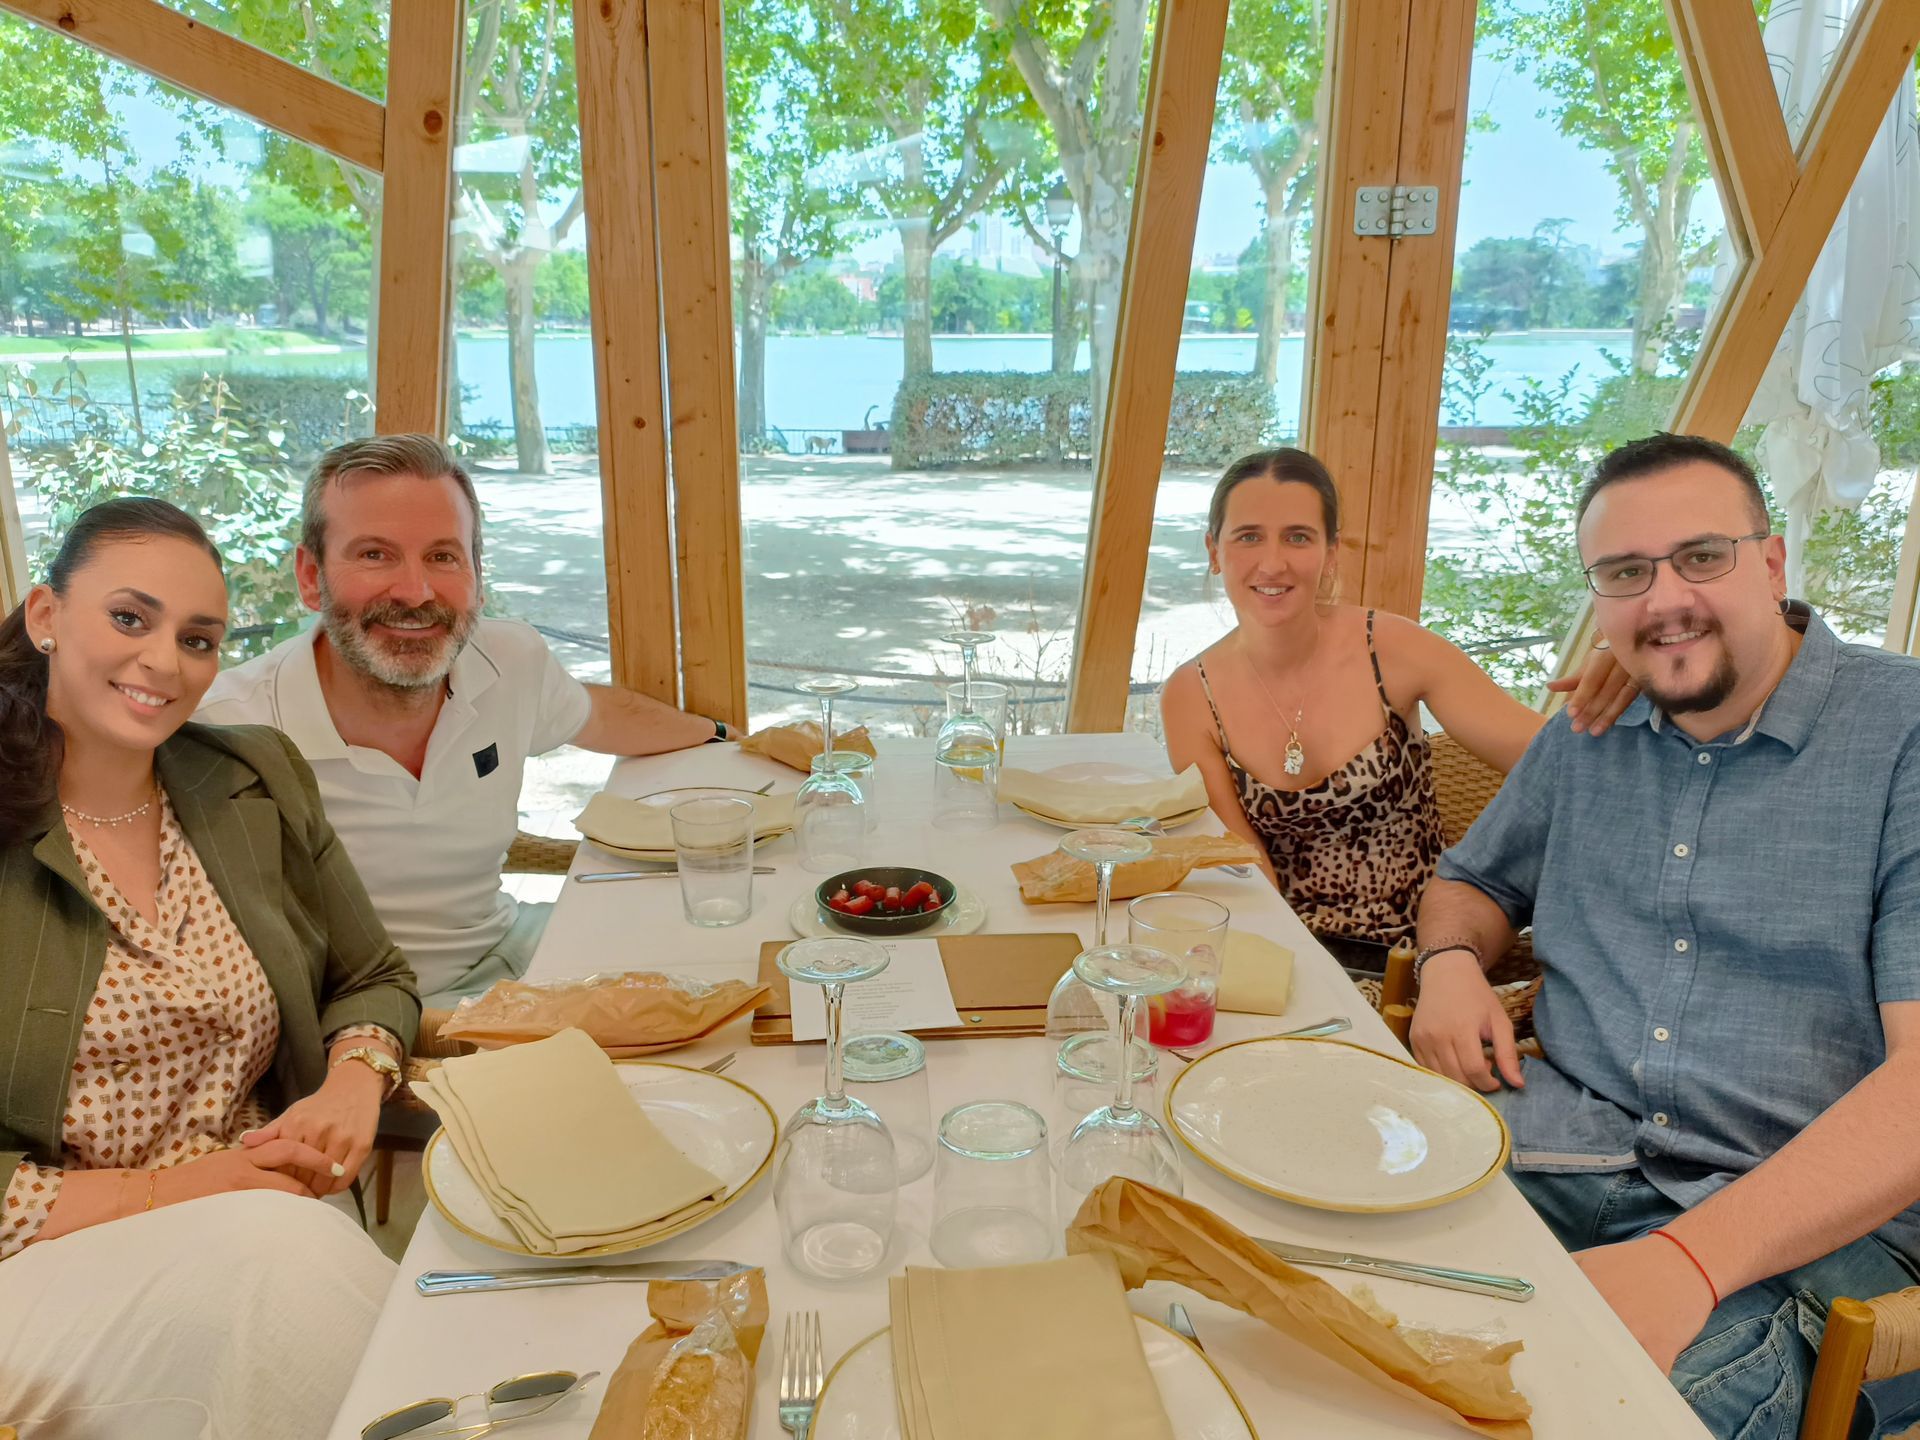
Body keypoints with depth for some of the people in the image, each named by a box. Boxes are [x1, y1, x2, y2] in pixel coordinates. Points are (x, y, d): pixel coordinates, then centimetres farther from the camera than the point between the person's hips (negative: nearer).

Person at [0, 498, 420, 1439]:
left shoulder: (261, 783, 6)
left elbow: (371, 982, 15)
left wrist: (355, 1082, -7)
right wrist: (163, 1194, -17)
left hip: (274, 1216, 4)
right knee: (280, 1258, -31)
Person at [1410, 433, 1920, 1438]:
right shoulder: (1587, 735, 12)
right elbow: (1475, 878, 27)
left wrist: (1689, 1259, -27)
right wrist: (1450, 962, 0)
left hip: (1820, 1221, -5)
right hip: (1568, 1140, 5)